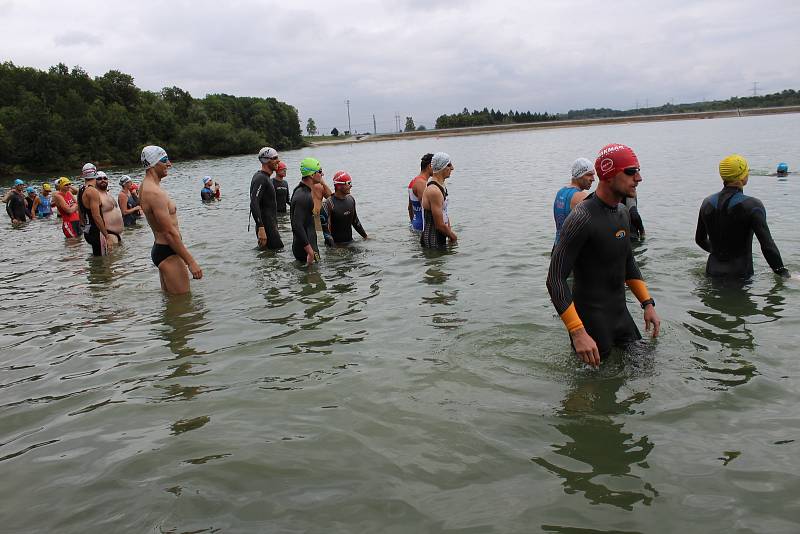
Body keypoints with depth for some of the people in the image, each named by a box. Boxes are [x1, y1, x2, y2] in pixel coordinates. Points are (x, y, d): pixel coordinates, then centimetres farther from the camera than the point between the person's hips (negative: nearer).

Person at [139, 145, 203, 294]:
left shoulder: (146, 187, 12)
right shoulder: (155, 193, -21)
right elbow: (170, 232, -24)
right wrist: (191, 262, -22)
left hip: (159, 248, 11)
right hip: (167, 252, -11)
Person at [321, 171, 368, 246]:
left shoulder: (351, 199, 6)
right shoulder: (328, 204, -16)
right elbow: (325, 228, -17)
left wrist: (365, 236, 21)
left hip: (349, 241, 6)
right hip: (336, 244, -6)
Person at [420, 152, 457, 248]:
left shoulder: (441, 186, 11)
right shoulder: (434, 191, -23)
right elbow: (440, 225, -22)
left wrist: (450, 232, 7)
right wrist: (453, 236, -6)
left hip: (440, 239, 10)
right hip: (433, 242, -10)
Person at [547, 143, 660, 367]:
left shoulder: (622, 213, 7)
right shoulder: (582, 219, -22)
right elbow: (555, 280, -25)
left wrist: (647, 303, 13)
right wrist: (578, 333, -31)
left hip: (621, 315, 8)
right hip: (591, 322, -8)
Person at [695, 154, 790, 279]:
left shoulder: (708, 203, 2)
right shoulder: (752, 205, -13)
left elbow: (699, 239, 15)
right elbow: (767, 244, -15)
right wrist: (783, 272, -6)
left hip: (713, 272, 5)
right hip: (740, 274, -5)